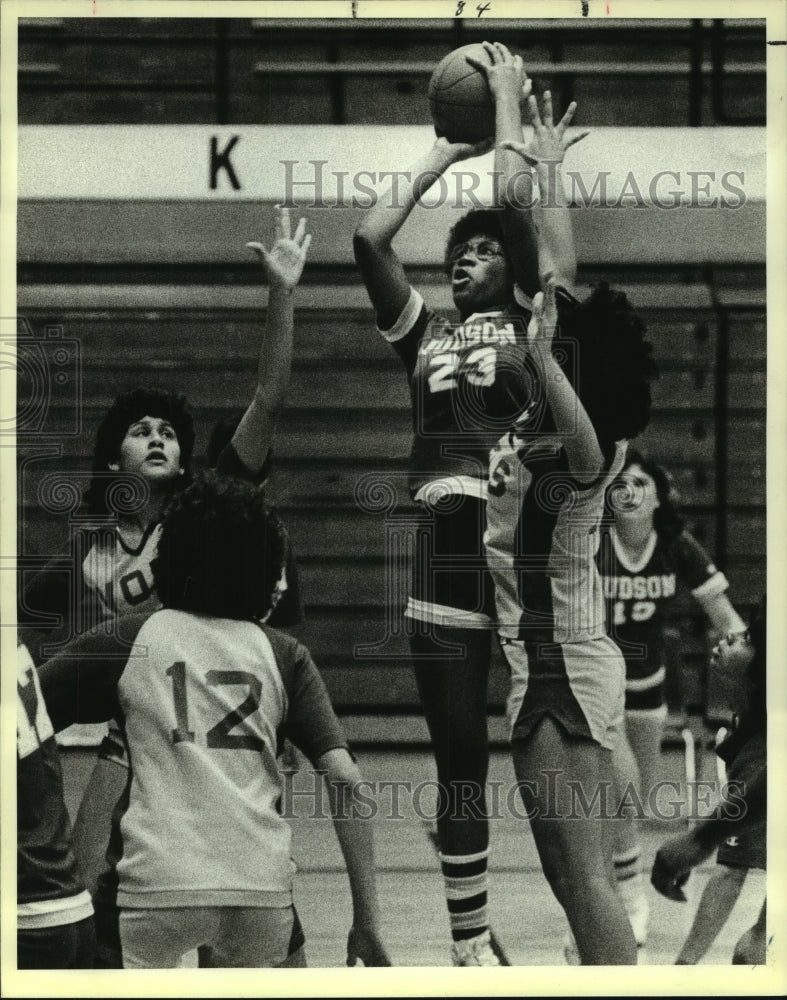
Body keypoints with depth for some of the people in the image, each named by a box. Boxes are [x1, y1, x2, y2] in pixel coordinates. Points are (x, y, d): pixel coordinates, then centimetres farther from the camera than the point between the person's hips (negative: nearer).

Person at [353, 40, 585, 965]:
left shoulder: (534, 324, 10)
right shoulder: (423, 336, 19)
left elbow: (518, 207, -2)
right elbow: (369, 238, 8)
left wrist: (509, 104, 10)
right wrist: (445, 153, 16)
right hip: (445, 562, 4)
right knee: (461, 769, 8)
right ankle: (470, 949, 14)